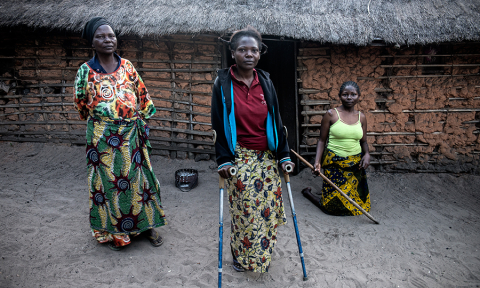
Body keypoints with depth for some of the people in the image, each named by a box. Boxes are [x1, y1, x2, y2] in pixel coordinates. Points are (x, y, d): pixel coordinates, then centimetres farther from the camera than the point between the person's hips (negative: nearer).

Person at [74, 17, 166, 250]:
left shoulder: (126, 66, 3)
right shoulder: (86, 70, -3)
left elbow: (143, 94, 11)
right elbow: (80, 103, 9)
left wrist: (140, 118, 8)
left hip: (131, 135, 2)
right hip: (102, 137, -2)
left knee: (138, 177, 9)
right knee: (107, 180, 7)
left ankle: (147, 224, 25)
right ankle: (112, 232, 25)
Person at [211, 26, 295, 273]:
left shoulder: (265, 82, 4)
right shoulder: (223, 83, -5)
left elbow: (276, 121, 6)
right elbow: (218, 124, -5)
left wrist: (284, 155, 3)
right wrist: (223, 159, -11)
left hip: (266, 158, 4)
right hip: (239, 158, -3)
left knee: (268, 207, 8)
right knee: (242, 210, 3)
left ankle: (262, 256, 32)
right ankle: (241, 257, 27)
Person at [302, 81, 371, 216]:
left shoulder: (361, 117, 6)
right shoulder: (331, 114, -7)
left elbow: (363, 141, 13)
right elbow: (322, 140, -5)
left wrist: (367, 154, -7)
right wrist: (317, 162, -16)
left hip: (355, 164, 5)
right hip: (335, 164, -5)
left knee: (357, 202, 13)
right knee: (333, 206, 1)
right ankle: (308, 192, 29)